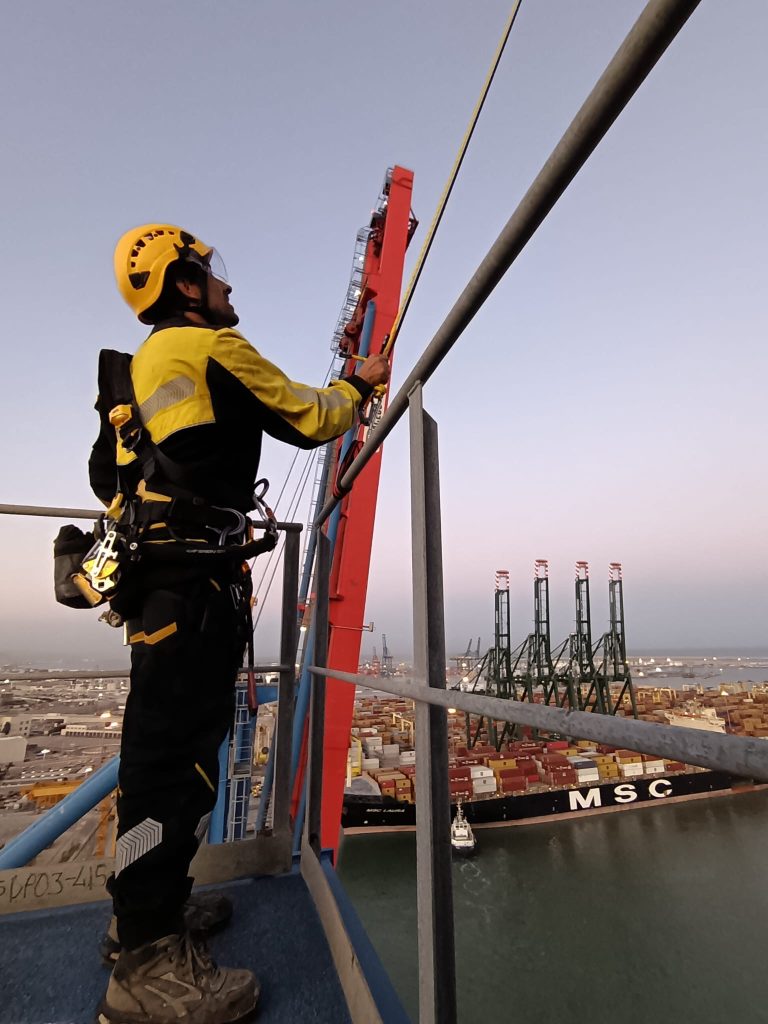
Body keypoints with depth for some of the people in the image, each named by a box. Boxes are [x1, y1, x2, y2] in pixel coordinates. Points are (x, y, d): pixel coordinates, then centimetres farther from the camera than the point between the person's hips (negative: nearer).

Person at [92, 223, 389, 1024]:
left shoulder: (139, 366, 25)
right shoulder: (213, 346, -3)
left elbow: (105, 472, 26)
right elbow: (309, 419, -3)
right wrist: (360, 384, 15)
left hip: (150, 578, 10)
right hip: (196, 581, -10)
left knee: (162, 744, 15)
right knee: (178, 749, -6)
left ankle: (146, 910, 29)